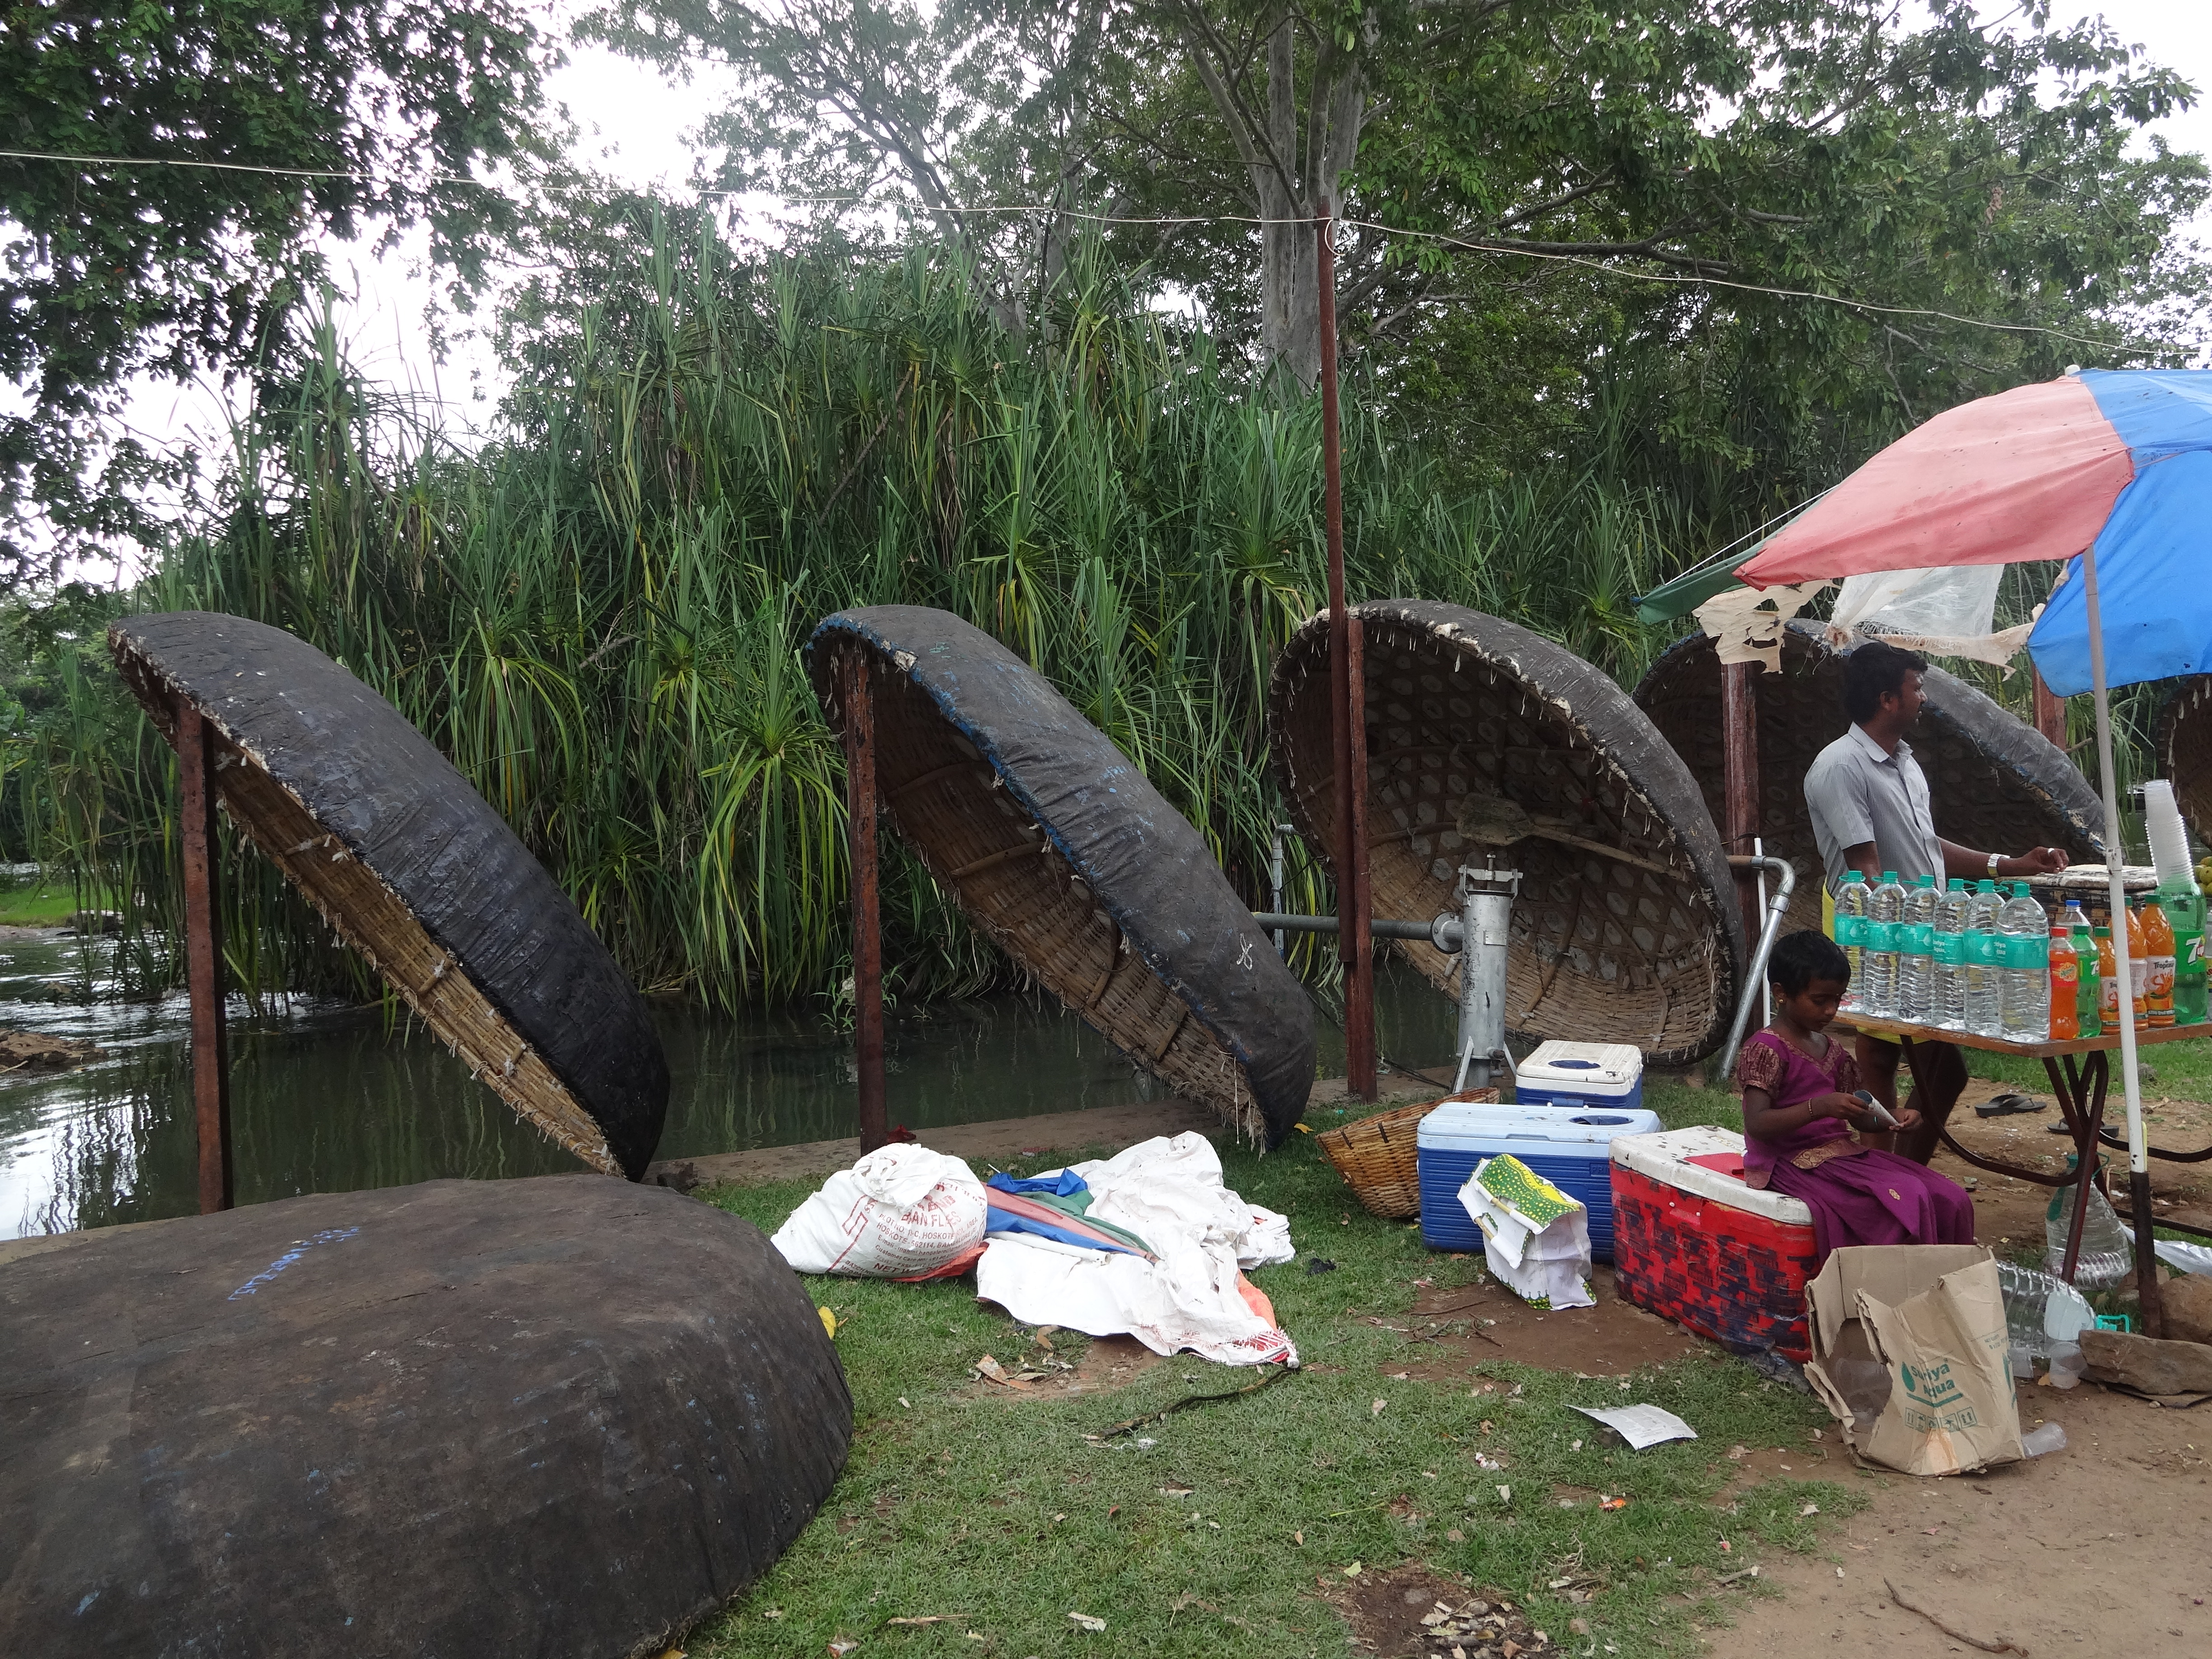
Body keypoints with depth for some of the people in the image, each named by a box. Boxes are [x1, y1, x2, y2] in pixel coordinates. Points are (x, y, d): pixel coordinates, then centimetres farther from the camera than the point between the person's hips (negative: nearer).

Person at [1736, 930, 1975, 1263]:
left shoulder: (1833, 1050, 15)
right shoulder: (1766, 1050, -11)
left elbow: (1859, 1118, 21)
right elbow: (1756, 1124, -22)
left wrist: (1892, 1118, -1)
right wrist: (1818, 1107, -33)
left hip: (1843, 1152, 9)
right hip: (1793, 1161, -9)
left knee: (1951, 1200, -6)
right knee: (1905, 1201, -27)